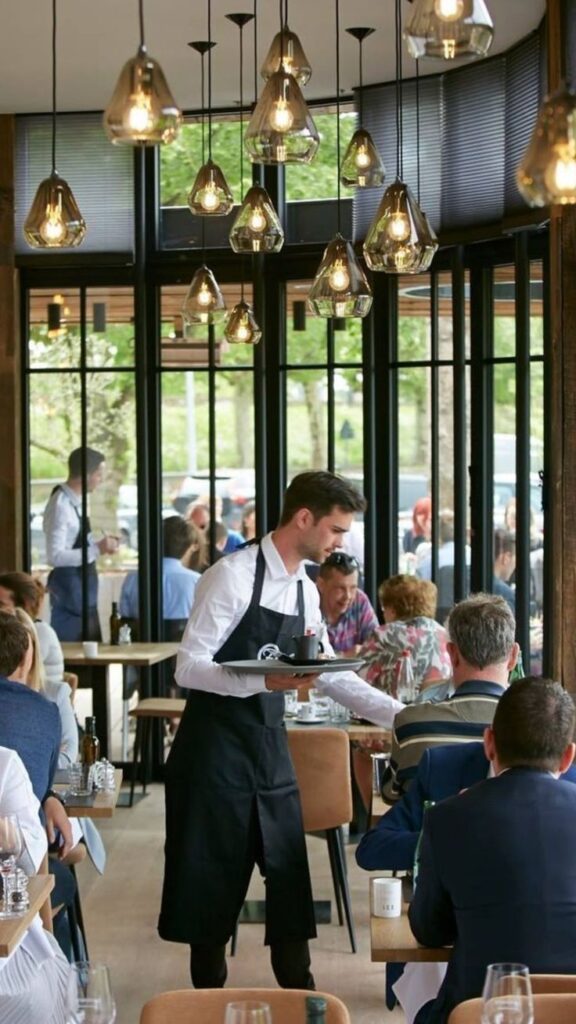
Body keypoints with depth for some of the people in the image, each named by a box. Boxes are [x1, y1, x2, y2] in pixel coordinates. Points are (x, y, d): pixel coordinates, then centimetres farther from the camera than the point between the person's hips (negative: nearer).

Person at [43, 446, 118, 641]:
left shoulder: (75, 502, 8)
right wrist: (96, 549, -25)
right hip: (69, 590, -9)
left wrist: (99, 546, 5)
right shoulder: (60, 505, -20)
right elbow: (55, 556, -25)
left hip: (85, 590, 10)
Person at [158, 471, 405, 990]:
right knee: (215, 874, 3)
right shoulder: (233, 575, -15)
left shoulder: (306, 590, 8)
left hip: (271, 742, 7)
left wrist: (400, 715, 11)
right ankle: (210, 993, 17)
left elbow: (332, 675, 16)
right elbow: (188, 668, -19)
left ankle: (298, 992, 17)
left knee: (289, 869, 7)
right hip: (216, 743, -7)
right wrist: (265, 680, -30)